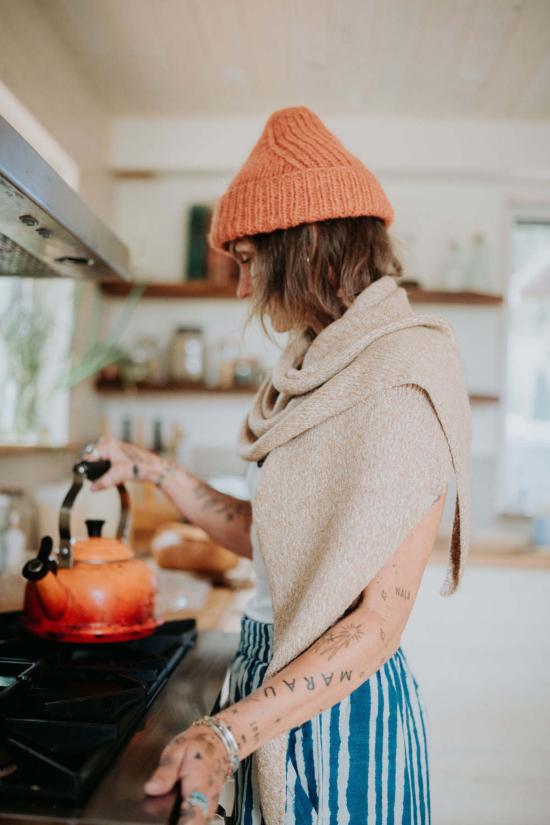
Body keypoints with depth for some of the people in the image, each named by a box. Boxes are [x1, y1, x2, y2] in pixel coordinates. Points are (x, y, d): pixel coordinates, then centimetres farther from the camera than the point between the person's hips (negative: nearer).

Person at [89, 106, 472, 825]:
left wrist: (228, 733, -29)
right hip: (277, 683, 8)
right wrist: (154, 472, 11)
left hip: (339, 708, -8)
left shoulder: (404, 373, -20)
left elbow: (380, 622, -23)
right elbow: (262, 536, 9)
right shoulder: (317, 369, 7)